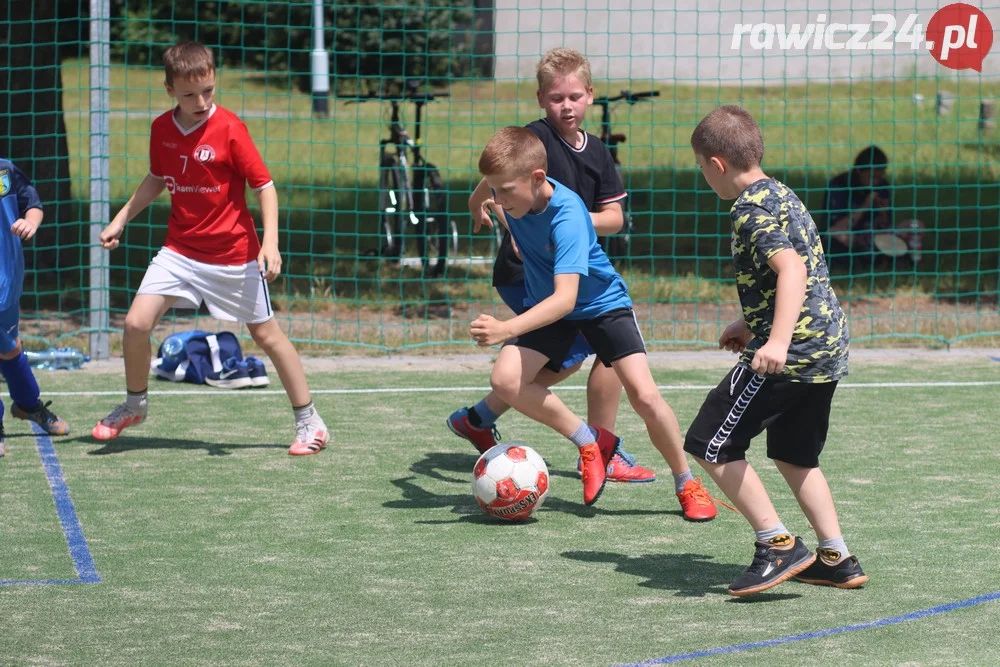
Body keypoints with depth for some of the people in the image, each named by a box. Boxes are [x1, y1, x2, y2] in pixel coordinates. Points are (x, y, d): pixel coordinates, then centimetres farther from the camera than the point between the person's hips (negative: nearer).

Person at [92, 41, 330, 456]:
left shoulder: (229, 129, -15)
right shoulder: (162, 129, -1)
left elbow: (264, 186, -12)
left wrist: (270, 242, -21)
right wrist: (120, 220, 13)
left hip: (234, 254, -4)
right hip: (180, 249, 4)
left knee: (266, 333, 4)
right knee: (136, 323, -8)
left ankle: (308, 421, 16)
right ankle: (134, 405, 17)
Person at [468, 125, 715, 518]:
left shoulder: (567, 216, -37)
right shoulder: (511, 192, -18)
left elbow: (565, 298, -47)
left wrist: (507, 330, -58)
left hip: (603, 303, -6)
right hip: (546, 304, 6)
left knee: (645, 396, -17)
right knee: (505, 380, -18)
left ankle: (688, 484, 6)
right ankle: (589, 441, 1)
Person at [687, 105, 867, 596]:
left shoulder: (752, 209, -13)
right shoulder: (781, 195, 17)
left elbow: (791, 268, -27)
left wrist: (778, 340, -37)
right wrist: (750, 325, 37)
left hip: (789, 353, -10)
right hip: (828, 348, 10)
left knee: (710, 445, -4)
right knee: (793, 455, 22)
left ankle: (778, 545, -5)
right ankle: (836, 559, 20)